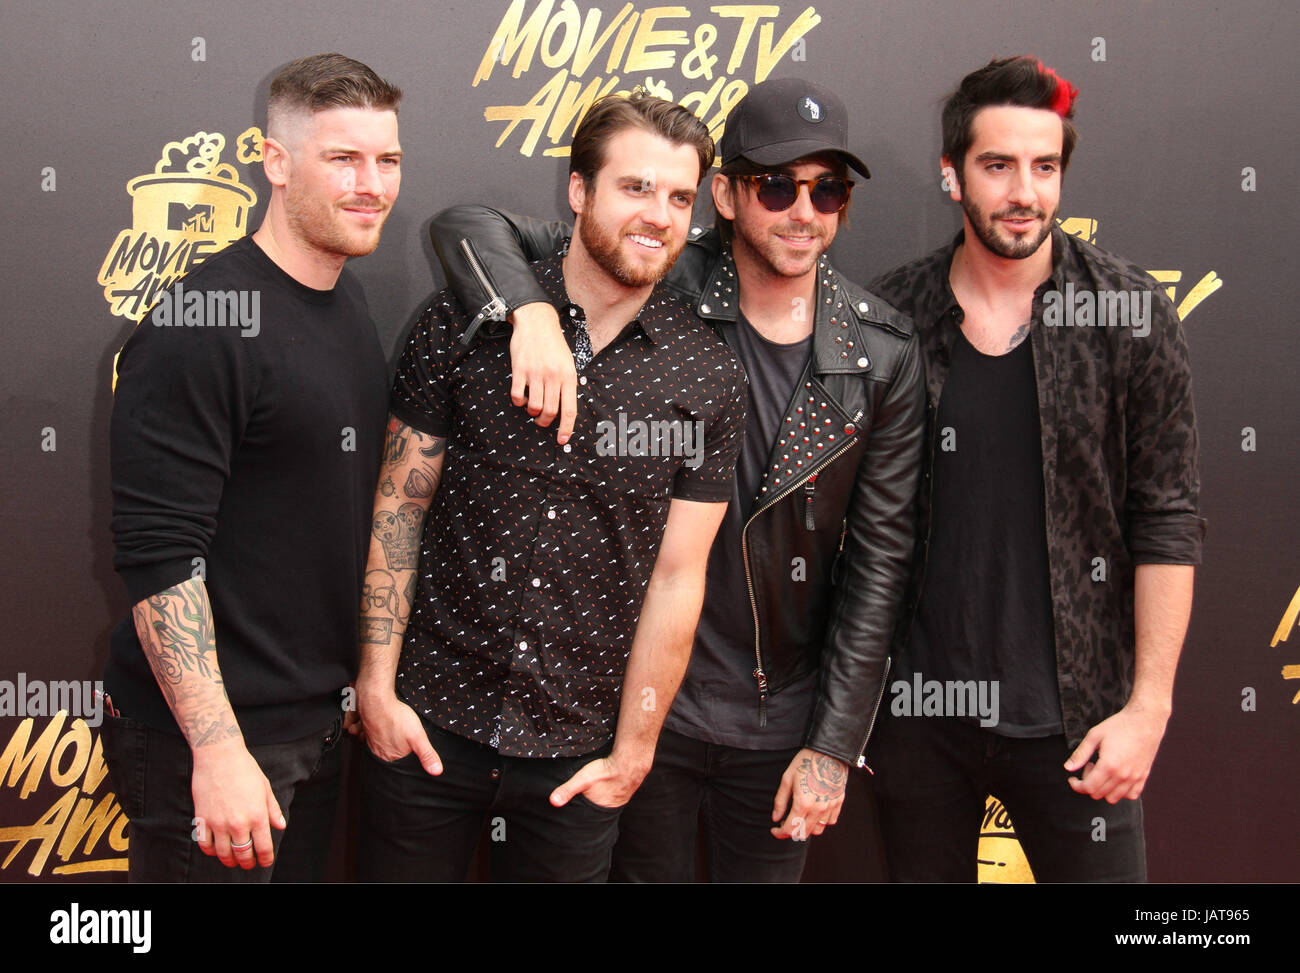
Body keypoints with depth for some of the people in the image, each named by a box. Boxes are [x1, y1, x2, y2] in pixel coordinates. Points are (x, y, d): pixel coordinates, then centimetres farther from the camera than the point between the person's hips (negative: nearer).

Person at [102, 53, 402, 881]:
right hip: (207, 743, -8)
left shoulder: (351, 305, 8)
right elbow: (158, 553, -21)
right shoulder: (202, 325, -19)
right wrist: (218, 749, -23)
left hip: (317, 723, 8)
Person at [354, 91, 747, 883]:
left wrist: (633, 754, -1)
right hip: (428, 723, 0)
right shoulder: (465, 325, -5)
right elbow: (399, 508, -2)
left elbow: (677, 577, -3)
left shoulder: (710, 379, -4)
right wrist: (376, 685, -5)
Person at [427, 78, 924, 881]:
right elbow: (467, 228, -13)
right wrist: (531, 312, -34)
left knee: (766, 873, 18)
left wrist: (835, 746, -5)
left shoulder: (884, 353, -4)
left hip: (781, 722, 2)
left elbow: (879, 556, -3)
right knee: (644, 871, 15)